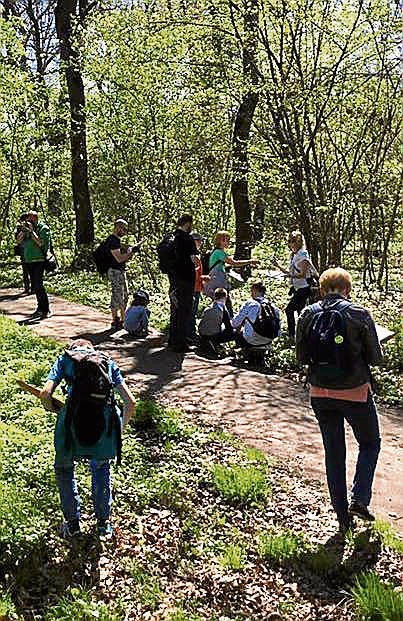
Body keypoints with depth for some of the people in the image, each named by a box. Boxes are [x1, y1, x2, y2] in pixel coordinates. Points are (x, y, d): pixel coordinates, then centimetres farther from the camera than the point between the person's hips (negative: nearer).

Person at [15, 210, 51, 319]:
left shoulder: (44, 228, -6)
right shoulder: (27, 228, 12)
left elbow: (41, 243, -17)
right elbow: (18, 241, 6)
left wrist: (31, 231, -18)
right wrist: (23, 230, -8)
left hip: (39, 260, -7)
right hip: (28, 261, 7)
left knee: (38, 285, -14)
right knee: (34, 287, 11)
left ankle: (46, 310, -10)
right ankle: (40, 308, 21)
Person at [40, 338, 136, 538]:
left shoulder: (65, 358, 21)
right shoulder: (108, 362, 26)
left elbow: (45, 393, 5)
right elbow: (130, 402, 18)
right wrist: (121, 427, 32)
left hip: (75, 416, -2)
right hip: (106, 417, 2)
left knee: (64, 468, 26)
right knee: (101, 467, 30)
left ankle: (72, 523, 32)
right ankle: (104, 522, 34)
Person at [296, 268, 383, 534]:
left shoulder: (308, 315, -4)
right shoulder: (360, 315, -13)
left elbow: (301, 357, 3)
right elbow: (376, 358, -6)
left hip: (320, 394, 3)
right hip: (355, 393, -3)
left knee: (334, 453, 15)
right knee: (370, 444, 21)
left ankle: (343, 516, 21)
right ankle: (360, 500, 9)